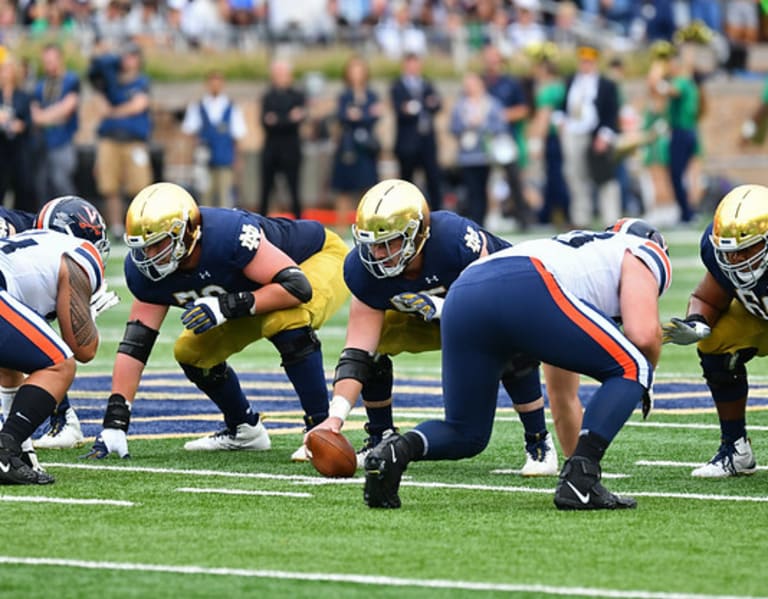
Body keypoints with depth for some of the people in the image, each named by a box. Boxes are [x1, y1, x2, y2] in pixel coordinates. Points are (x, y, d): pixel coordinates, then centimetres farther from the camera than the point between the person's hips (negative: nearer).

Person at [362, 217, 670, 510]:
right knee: (632, 371, 10)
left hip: (462, 297, 7)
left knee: (465, 436, 22)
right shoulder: (645, 254, 25)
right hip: (525, 292, -7)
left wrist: (574, 449, 53)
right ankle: (579, 481, -6)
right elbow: (643, 334, 4)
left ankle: (399, 449, -9)